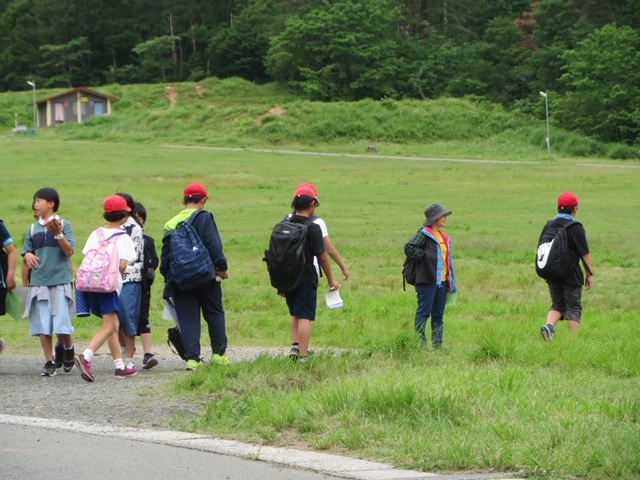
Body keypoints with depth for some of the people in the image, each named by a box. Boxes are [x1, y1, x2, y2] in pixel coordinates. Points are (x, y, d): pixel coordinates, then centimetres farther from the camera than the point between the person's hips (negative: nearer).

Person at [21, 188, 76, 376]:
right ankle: (49, 362, 9)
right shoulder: (33, 229, 11)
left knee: (62, 325, -6)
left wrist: (58, 233, -20)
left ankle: (67, 348, 22)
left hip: (61, 281, -4)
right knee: (42, 325, 1)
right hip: (39, 281, 4)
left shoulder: (64, 225, 0)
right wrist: (27, 255, -9)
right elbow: (26, 253, 14)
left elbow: (69, 251, -7)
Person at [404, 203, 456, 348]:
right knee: (423, 312, -7)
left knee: (438, 315, 11)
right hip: (427, 280, -9)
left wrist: (451, 280, 18)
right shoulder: (424, 233, -8)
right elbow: (409, 248, -17)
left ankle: (437, 345, 15)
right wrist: (425, 255, -16)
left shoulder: (443, 237, 18)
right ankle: (420, 344, -6)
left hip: (442, 281, 9)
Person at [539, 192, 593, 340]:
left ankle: (548, 325, -10)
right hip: (571, 275, -5)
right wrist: (589, 274, 1)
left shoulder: (548, 226, 5)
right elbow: (585, 254, -9)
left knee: (557, 305, 15)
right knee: (574, 308, 3)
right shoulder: (575, 228, -11)